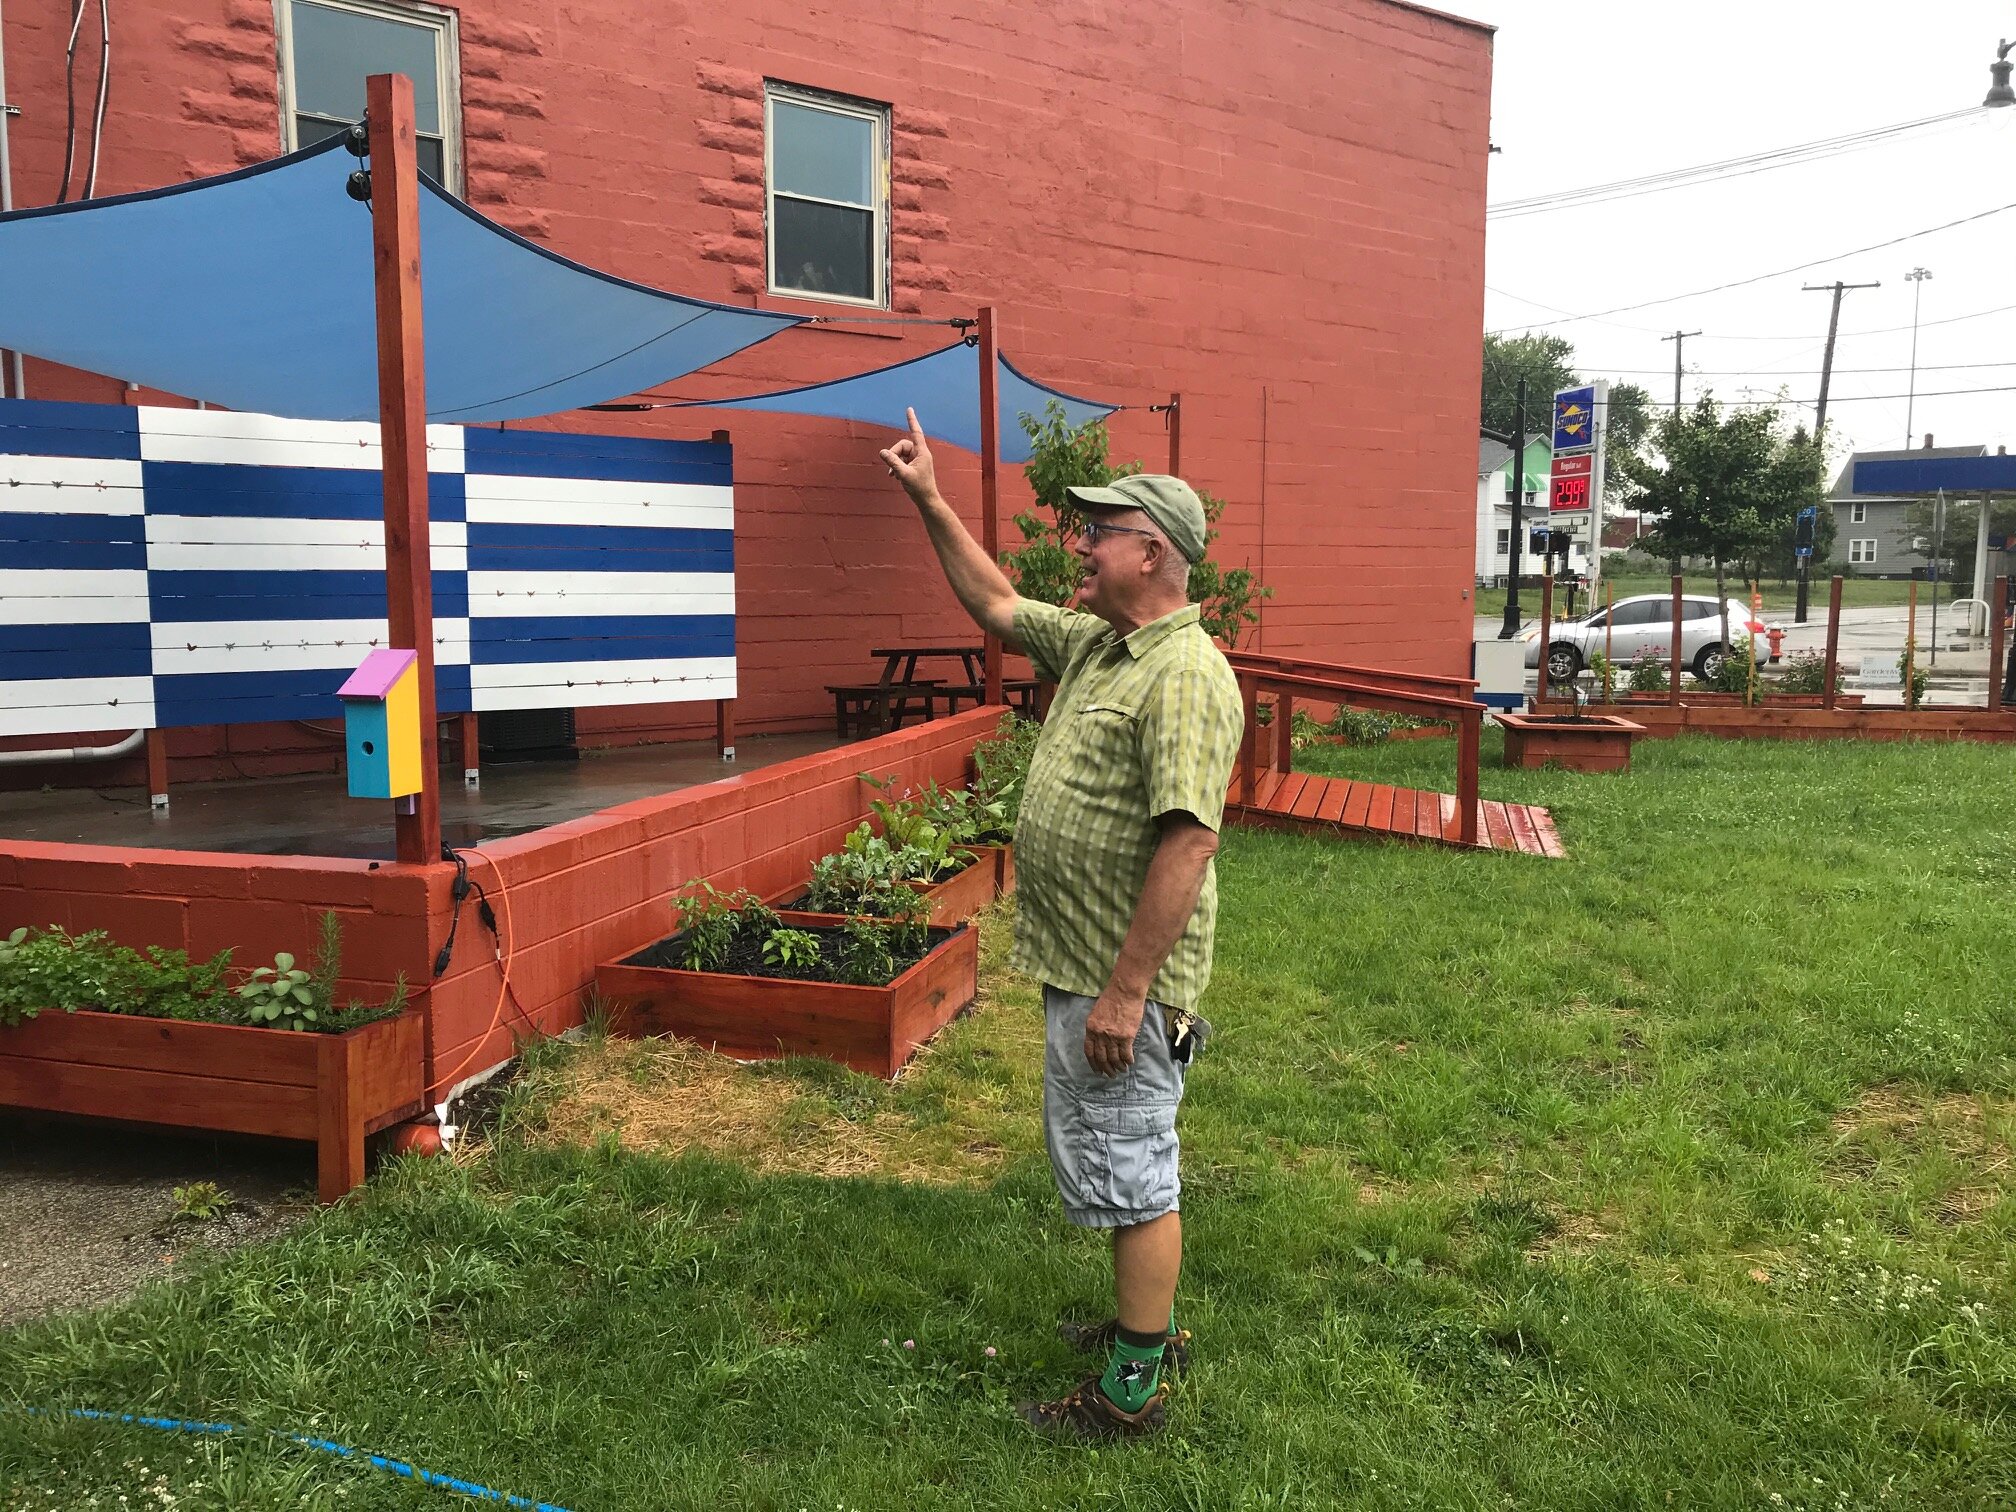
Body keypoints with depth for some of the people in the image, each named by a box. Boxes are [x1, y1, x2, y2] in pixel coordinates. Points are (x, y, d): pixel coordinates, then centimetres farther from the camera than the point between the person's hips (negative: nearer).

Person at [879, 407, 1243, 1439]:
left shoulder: (1185, 674, -22)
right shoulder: (1094, 643, 9)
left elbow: (1187, 844, -28)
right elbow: (996, 605, 25)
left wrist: (1125, 994, -28)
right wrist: (930, 503, 20)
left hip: (1121, 984, -10)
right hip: (1077, 966, 10)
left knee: (1130, 1172, 3)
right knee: (1118, 1160, 22)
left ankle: (1132, 1389, 19)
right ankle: (1147, 1324, 40)